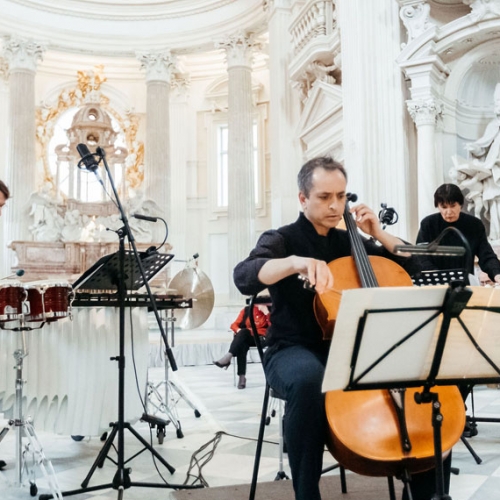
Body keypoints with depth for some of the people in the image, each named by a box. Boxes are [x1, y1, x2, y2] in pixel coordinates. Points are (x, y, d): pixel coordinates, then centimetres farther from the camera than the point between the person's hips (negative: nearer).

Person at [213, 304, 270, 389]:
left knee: (244, 332, -32)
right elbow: (234, 325, 9)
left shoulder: (269, 310, 5)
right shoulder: (247, 310, 12)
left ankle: (228, 357, -38)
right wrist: (239, 330, -14)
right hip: (246, 338, 2)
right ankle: (242, 377, -37)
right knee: (242, 345, -34)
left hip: (261, 338, -2)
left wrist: (266, 313, -15)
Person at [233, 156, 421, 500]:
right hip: (294, 352, -4)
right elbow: (245, 277, -23)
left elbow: (412, 263, 18)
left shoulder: (349, 242, 15)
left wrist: (377, 233, 3)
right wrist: (295, 262, -41)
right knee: (310, 380, -41)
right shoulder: (282, 239, -1)